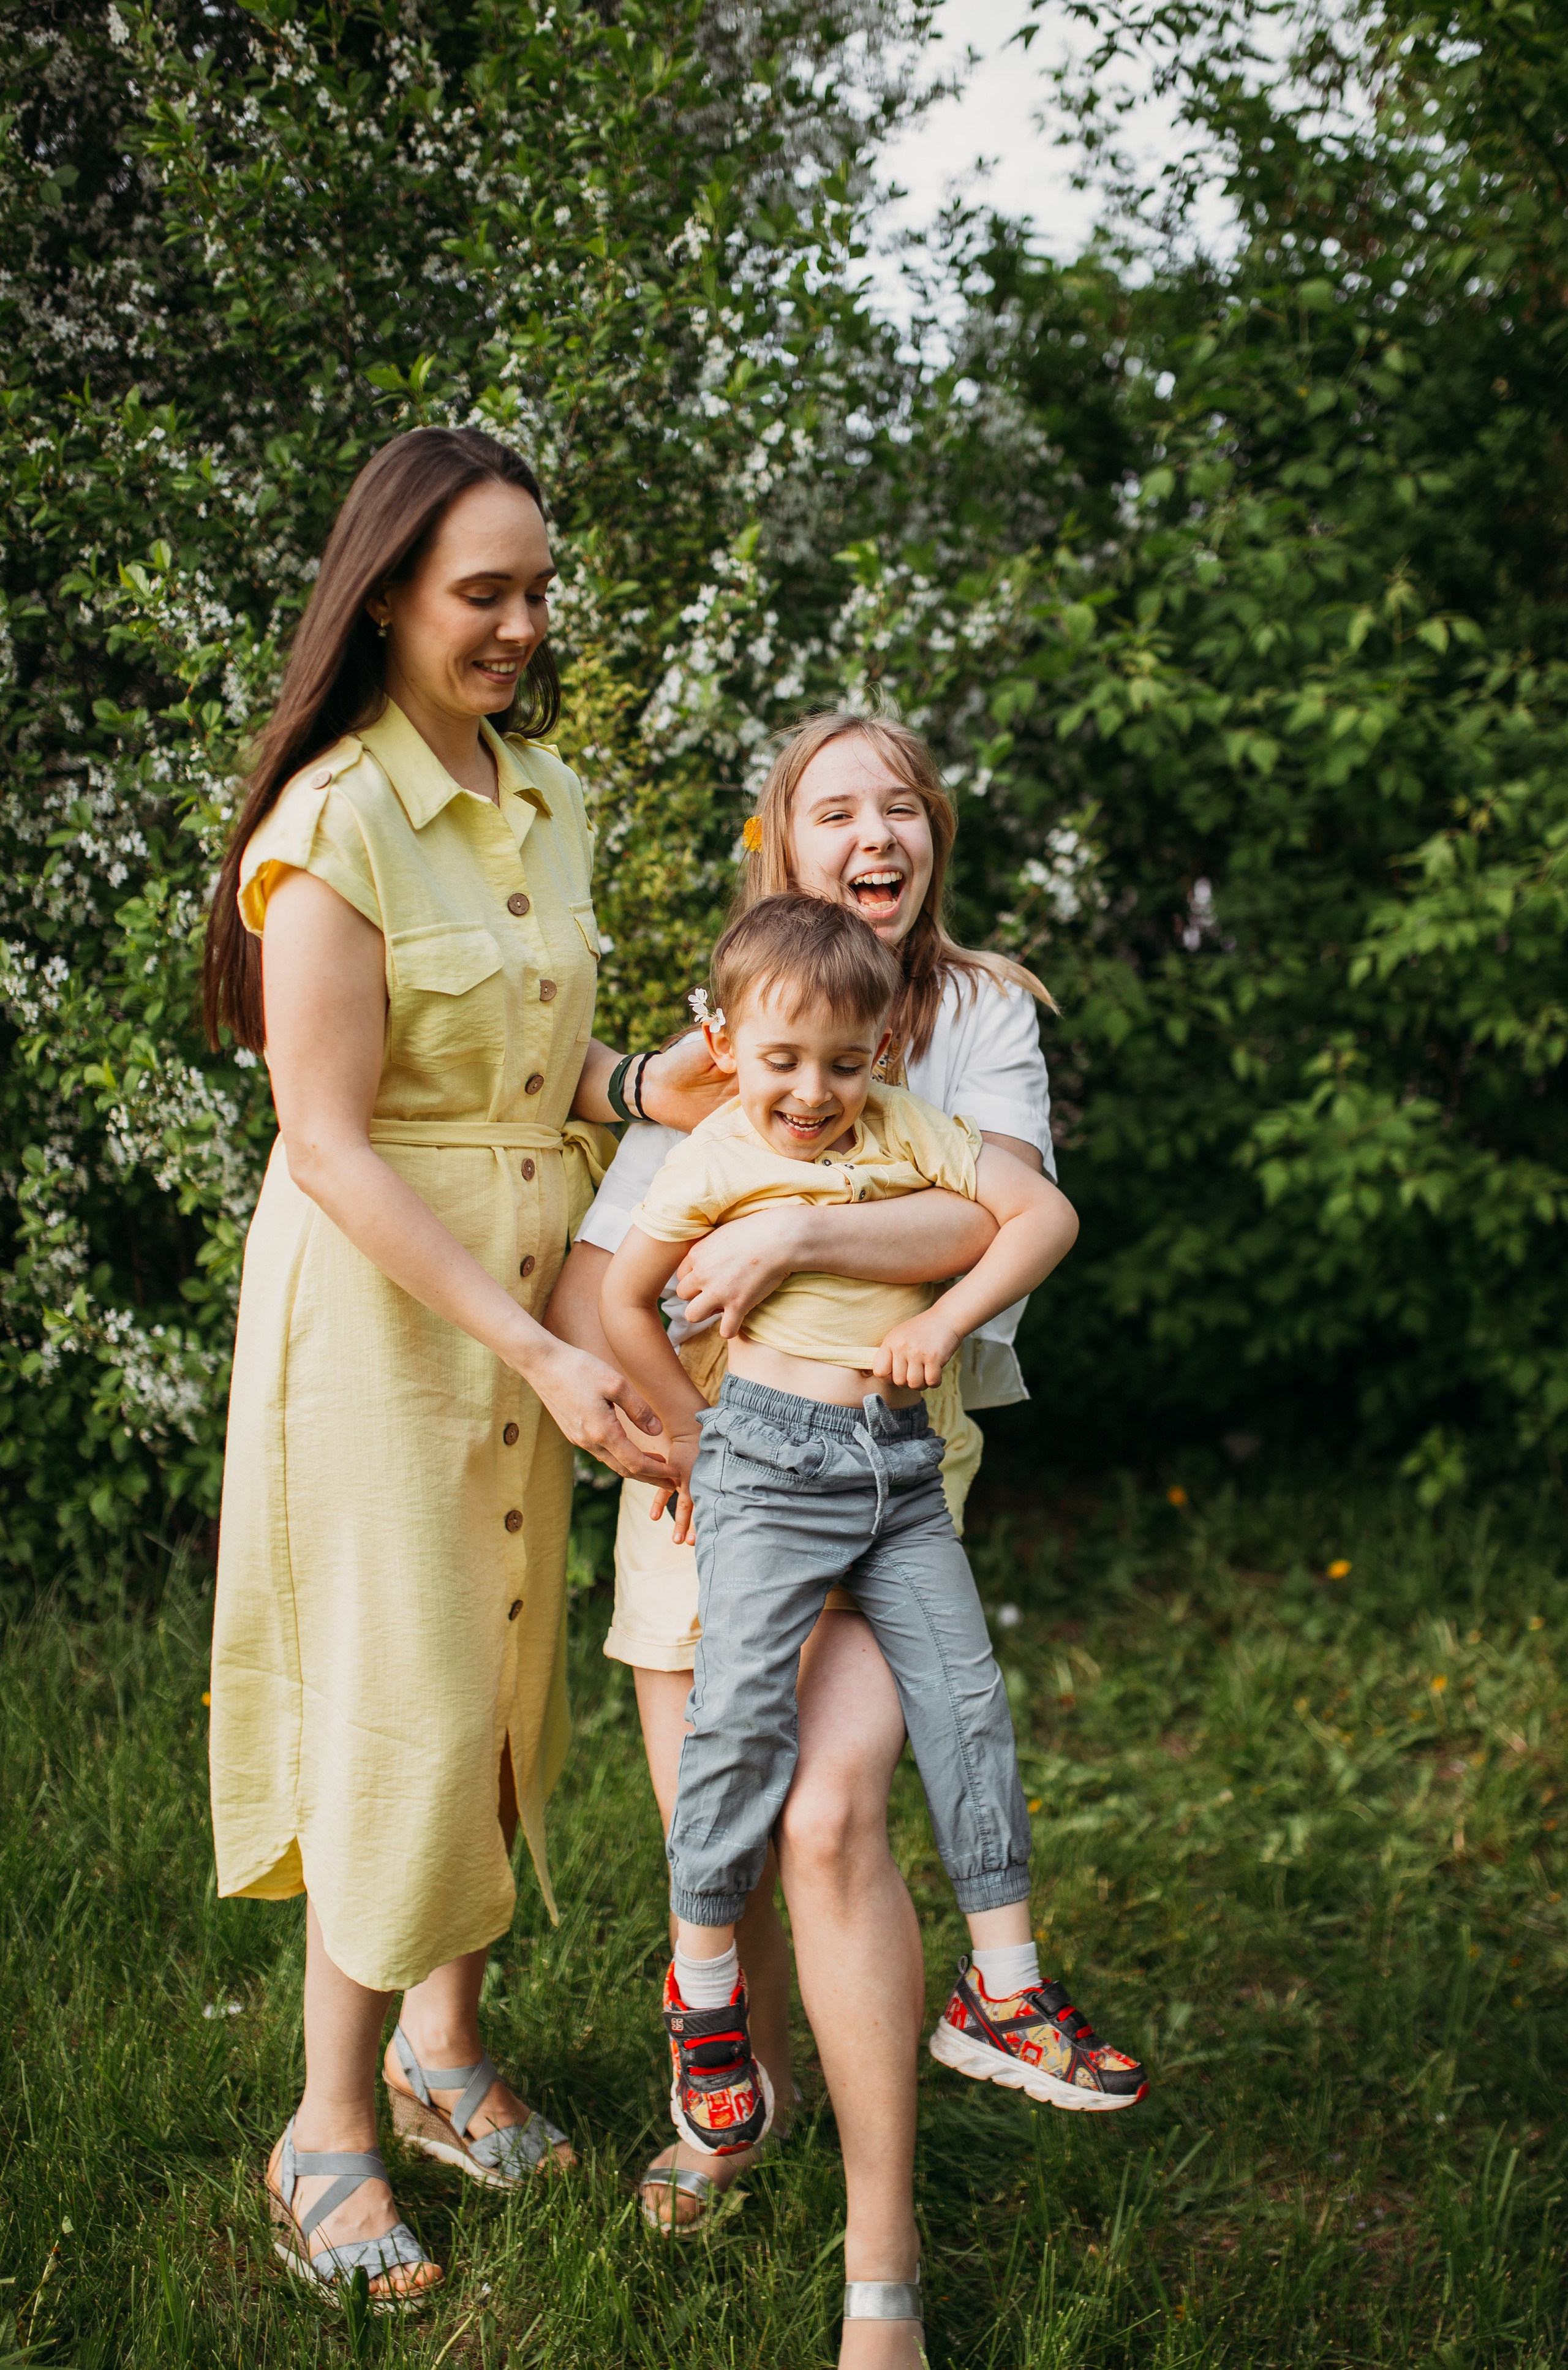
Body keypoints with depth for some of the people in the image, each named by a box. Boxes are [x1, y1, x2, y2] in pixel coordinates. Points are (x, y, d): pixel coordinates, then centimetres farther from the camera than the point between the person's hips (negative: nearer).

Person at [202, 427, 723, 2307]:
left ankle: (446, 2041, 31)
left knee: (510, 1667, 12)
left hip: (532, 1289, 7)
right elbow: (329, 1141, -19)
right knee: (403, 1697, -3)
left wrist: (639, 1083, -2)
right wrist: (537, 1351, -22)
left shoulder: (550, 796, 7)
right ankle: (329, 2128, 14)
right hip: (378, 1296, -7)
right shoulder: (330, 825, -16)